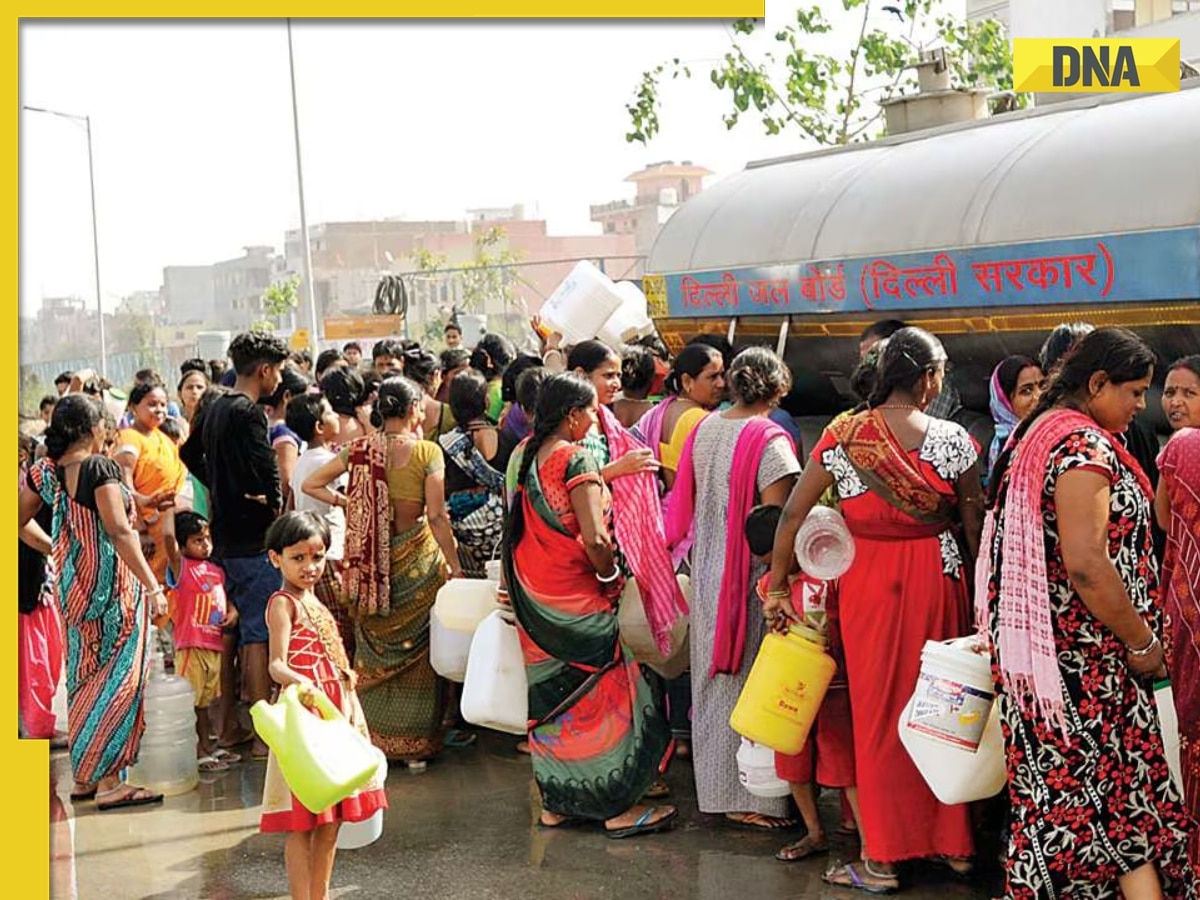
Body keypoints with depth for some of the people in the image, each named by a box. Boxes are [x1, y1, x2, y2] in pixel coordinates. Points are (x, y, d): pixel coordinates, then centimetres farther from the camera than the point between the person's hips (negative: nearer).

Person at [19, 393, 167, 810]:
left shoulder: (45, 471, 4)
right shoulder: (100, 467, -16)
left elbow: (19, 520, 11)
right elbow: (118, 532, -21)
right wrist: (153, 586, -19)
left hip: (72, 585, 8)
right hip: (111, 584, -8)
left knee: (84, 678, 15)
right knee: (117, 679, -2)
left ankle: (83, 777, 22)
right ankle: (107, 781, -2)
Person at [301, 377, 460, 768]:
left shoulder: (358, 449, 0)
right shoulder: (427, 452, -11)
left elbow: (310, 485, 3)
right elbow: (437, 517, -13)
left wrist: (348, 504, 10)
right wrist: (454, 566, -6)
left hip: (371, 561, 3)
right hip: (415, 560, -3)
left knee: (374, 651, 15)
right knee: (415, 652, 8)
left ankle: (372, 738, 22)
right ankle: (415, 745, 13)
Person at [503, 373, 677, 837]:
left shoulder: (524, 454, 4)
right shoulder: (576, 459, -19)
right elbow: (595, 539, -26)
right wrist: (611, 576, -9)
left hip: (532, 596, 8)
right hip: (575, 599, -8)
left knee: (551, 694, 15)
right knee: (601, 693, 3)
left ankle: (556, 803, 23)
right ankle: (618, 807, 9)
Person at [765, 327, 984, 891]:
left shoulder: (843, 435, -6)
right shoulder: (953, 439, -6)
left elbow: (793, 512, -5)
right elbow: (973, 526, 0)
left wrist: (777, 586, 4)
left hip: (868, 580, -1)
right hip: (937, 577, 1)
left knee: (879, 709, 8)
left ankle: (882, 861, 12)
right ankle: (952, 842, 26)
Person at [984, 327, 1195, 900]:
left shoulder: (1037, 434, 13)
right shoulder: (1085, 446, -18)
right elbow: (1085, 564, -25)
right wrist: (1141, 643, -15)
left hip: (1036, 639, 9)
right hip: (1087, 655, -9)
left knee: (1056, 779, 14)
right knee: (1123, 788, -5)